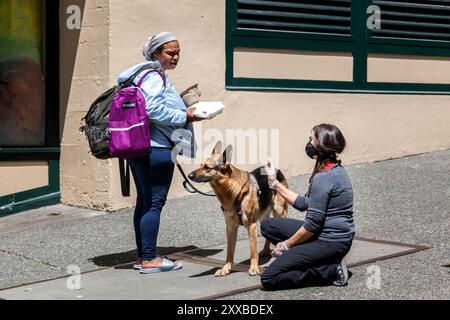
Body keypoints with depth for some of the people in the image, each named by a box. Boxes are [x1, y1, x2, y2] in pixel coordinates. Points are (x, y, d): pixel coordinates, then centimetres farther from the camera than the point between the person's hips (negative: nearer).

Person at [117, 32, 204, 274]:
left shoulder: (153, 75, 19)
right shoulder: (154, 77, -12)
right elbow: (154, 109, -23)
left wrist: (183, 113, 12)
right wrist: (185, 117, -15)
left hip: (139, 148, 11)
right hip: (155, 149, -11)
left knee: (144, 201, 14)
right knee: (155, 203, -6)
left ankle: (142, 256, 21)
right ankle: (150, 259, -1)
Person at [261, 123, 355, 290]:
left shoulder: (323, 177, -22)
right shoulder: (335, 169, 10)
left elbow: (313, 223, -21)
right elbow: (304, 204, 15)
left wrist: (286, 244, -7)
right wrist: (275, 183, 15)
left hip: (330, 242, -10)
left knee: (268, 279, -11)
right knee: (268, 226, 15)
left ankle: (330, 271, -7)